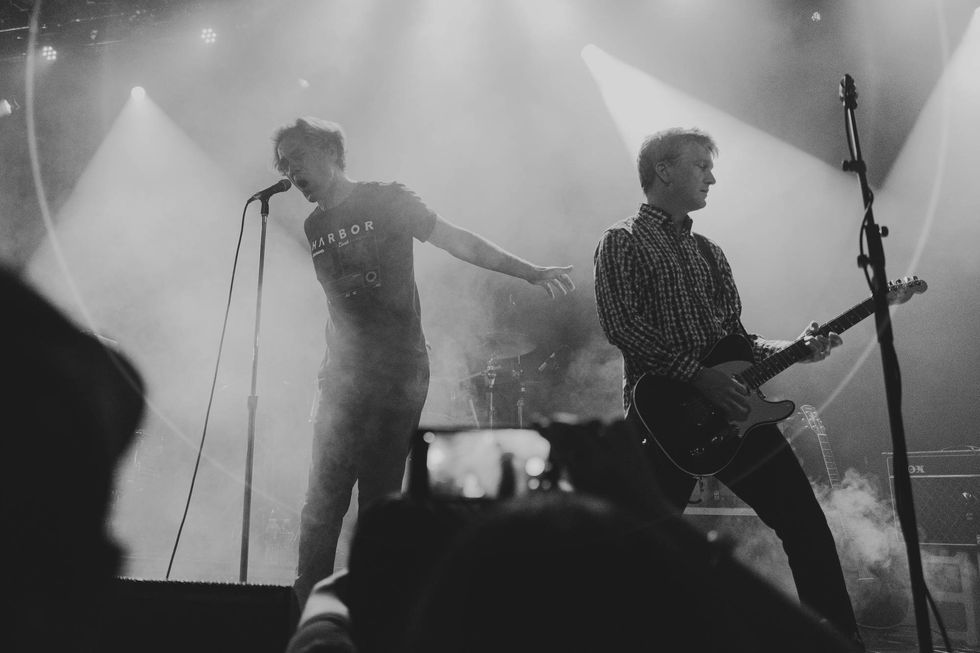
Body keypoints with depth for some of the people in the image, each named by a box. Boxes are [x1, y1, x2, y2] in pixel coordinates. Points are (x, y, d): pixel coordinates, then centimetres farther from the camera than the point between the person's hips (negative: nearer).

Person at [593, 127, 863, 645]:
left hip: (728, 409, 6)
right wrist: (696, 373, -20)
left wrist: (794, 348, 3)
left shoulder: (709, 253, 21)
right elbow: (620, 324, -15)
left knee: (806, 524, 1)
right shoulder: (623, 242, 0)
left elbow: (735, 338, 20)